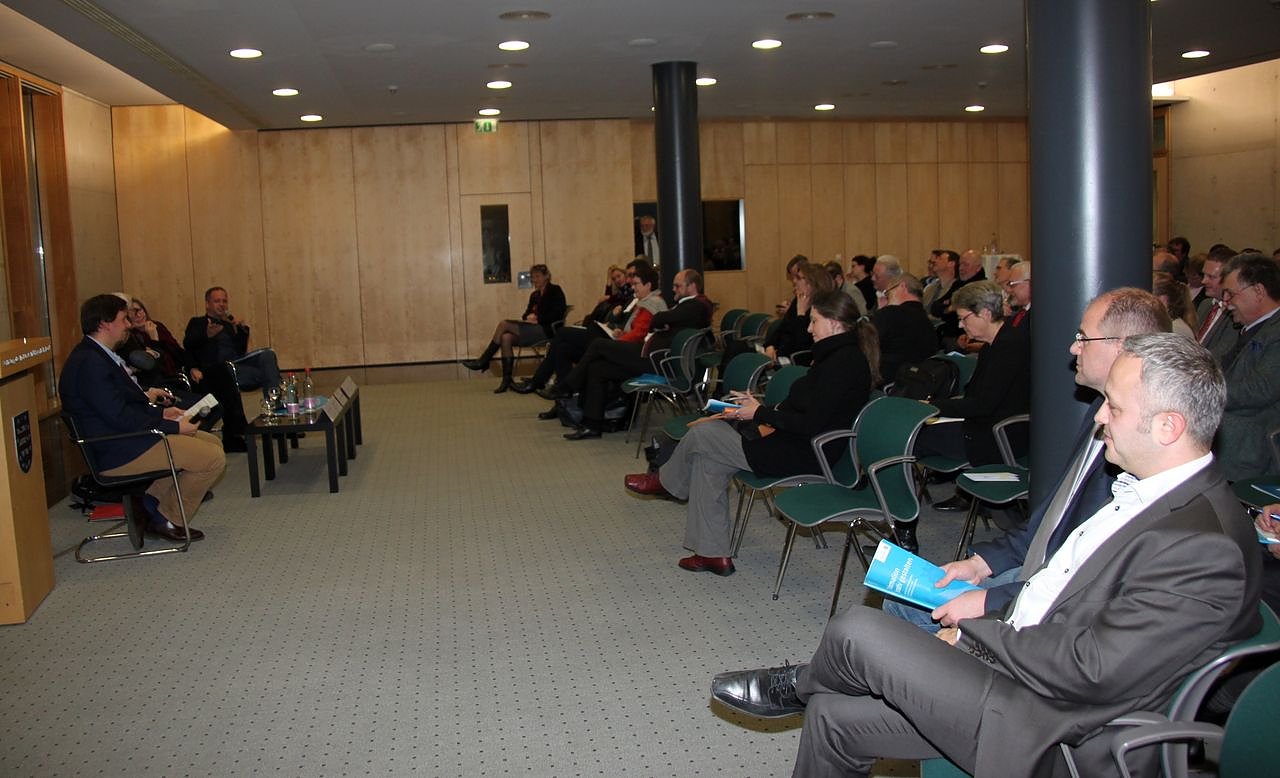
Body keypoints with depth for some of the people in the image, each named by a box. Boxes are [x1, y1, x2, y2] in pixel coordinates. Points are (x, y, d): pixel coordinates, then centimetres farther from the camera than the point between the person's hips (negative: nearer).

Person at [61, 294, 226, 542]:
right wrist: (174, 427, -17)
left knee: (212, 443, 13)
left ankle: (153, 503, 10)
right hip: (116, 452, -11)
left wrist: (161, 413, 6)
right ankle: (167, 520, 1)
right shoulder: (89, 362, -20)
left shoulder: (99, 355, 14)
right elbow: (120, 417, -23)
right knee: (214, 458, -16)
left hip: (129, 438, 11)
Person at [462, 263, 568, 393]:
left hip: (547, 330, -7)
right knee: (506, 337, -24)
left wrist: (537, 319, -12)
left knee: (504, 324, -19)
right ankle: (507, 380, -28)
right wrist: (528, 317, -4)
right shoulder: (535, 295, 22)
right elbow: (526, 314, 20)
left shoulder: (555, 291, 2)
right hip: (533, 330, 7)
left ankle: (483, 361, -12)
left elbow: (558, 314, -9)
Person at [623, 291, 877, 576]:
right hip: (801, 444, 10)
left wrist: (760, 413, -13)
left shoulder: (843, 363, -21)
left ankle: (665, 480, 28)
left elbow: (811, 425, -24)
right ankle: (713, 552, 7)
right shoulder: (839, 355, 11)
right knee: (709, 459, 4)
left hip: (805, 456, -10)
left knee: (701, 435, -4)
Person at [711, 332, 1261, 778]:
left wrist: (980, 621, -13)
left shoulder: (1206, 547, -24)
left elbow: (1089, 670, -26)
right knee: (834, 717, 6)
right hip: (1012, 665, 9)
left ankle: (797, 686, 23)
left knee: (859, 630, -12)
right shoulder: (1142, 487, 6)